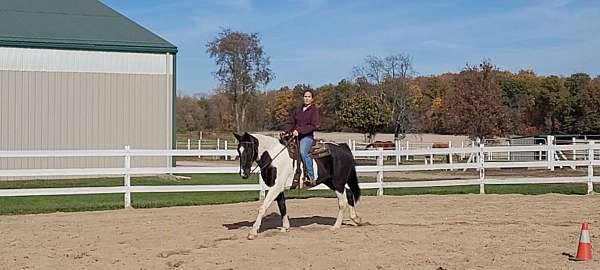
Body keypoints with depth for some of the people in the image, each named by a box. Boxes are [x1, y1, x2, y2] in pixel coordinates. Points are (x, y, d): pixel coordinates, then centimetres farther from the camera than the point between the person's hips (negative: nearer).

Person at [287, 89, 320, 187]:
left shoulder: (314, 110, 2)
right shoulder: (298, 110, 19)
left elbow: (314, 126, -8)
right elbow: (291, 122, 18)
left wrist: (299, 130, -17)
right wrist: (289, 131, -3)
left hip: (307, 136, -6)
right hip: (295, 136, 6)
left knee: (303, 151, -32)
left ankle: (311, 177, -28)